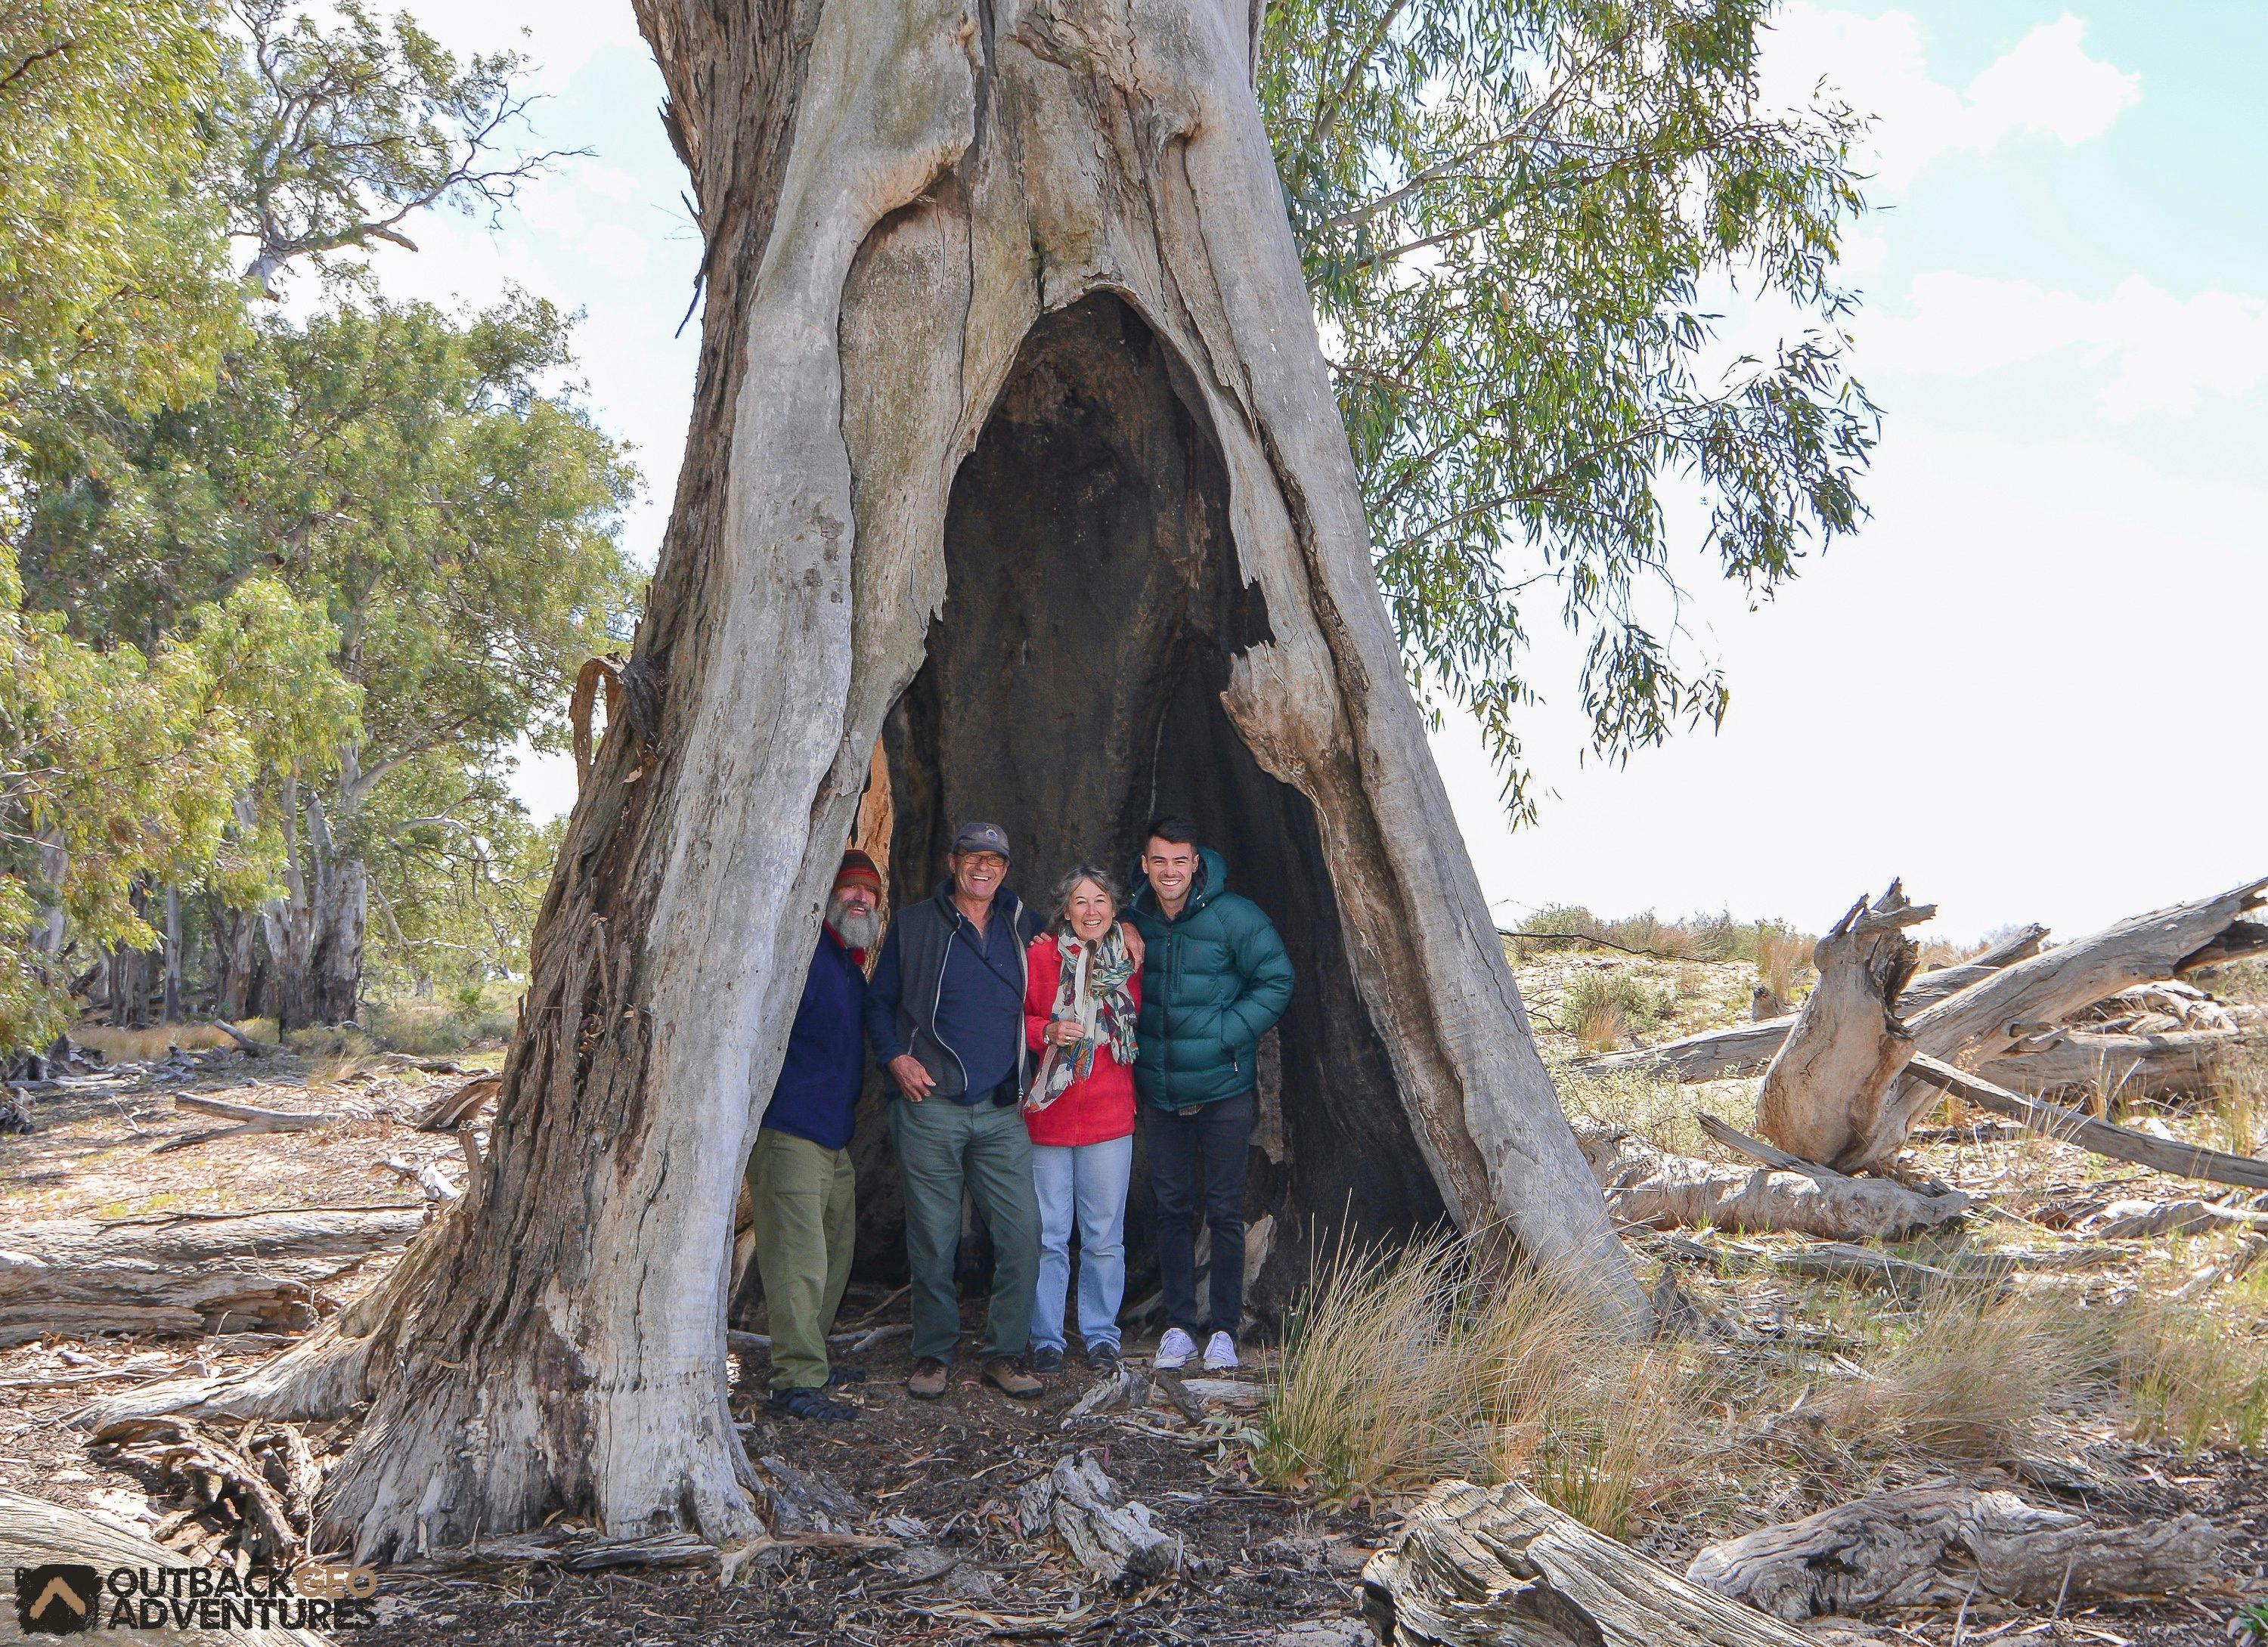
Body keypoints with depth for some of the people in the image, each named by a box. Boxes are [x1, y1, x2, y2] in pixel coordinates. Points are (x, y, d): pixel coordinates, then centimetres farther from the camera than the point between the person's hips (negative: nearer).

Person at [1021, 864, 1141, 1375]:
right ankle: (1046, 1339, 15)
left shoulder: (1128, 959, 6)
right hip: (1048, 1116, -2)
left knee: (1105, 1237, 7)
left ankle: (1101, 1334, 21)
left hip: (1110, 1119, 2)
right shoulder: (1040, 955, -4)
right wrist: (1046, 1031, -17)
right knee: (1049, 1235, 3)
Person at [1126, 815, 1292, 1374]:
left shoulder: (1234, 917, -11)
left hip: (1223, 1089, -3)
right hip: (1159, 1091, 4)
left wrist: (1225, 1033, -14)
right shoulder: (1134, 920, 1)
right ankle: (1178, 1324, 19)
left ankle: (1223, 1328, 14)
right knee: (1172, 1208, 9)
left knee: (1224, 1210, 4)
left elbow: (1276, 981, -8)